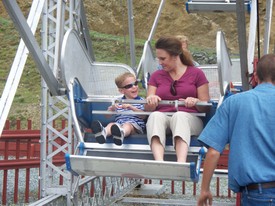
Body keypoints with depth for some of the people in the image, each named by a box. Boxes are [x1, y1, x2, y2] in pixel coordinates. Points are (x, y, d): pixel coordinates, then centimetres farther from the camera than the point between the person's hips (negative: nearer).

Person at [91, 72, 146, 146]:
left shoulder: (140, 101, 16)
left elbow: (143, 115, -2)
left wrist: (131, 107, -14)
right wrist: (112, 108, -7)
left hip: (136, 126, -3)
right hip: (119, 125, 3)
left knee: (127, 124, -36)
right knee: (111, 124, -29)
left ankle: (121, 134, -74)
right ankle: (103, 132, -67)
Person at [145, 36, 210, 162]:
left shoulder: (196, 74, 13)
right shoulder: (156, 76, 21)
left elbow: (205, 107, 8)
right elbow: (148, 109, 12)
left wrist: (196, 102, -15)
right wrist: (150, 101, -12)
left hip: (189, 118, -2)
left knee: (179, 115, -38)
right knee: (156, 116, -35)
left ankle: (181, 164, -62)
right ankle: (159, 163, -60)